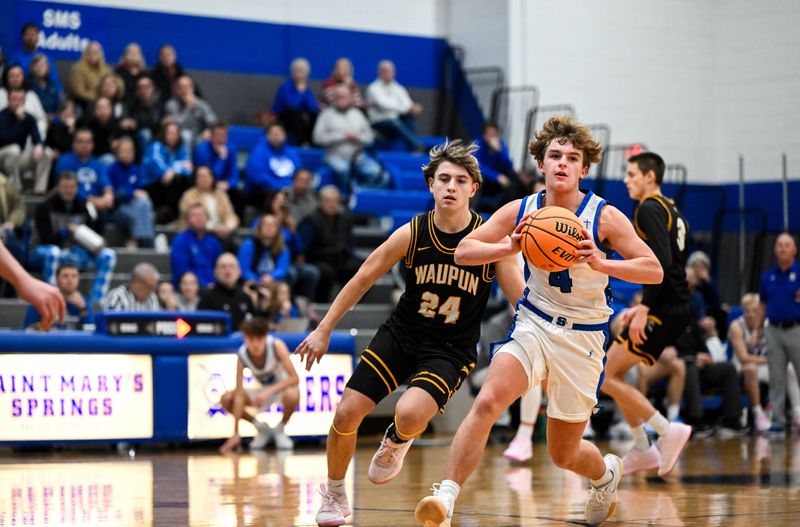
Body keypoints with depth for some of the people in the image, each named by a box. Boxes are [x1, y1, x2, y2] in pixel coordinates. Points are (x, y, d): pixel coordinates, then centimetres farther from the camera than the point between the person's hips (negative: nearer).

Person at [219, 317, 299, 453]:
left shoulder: (276, 346, -28)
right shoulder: (242, 356, -23)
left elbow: (294, 378, -30)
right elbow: (239, 395, -26)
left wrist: (269, 391, -44)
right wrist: (236, 434, -31)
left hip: (282, 387, -3)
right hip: (263, 391, 3)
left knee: (292, 395, -38)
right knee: (226, 399, -19)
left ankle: (280, 430, -6)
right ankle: (261, 428, 4)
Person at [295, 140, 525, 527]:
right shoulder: (411, 234, -10)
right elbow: (363, 279, 2)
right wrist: (324, 330, 3)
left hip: (451, 349, -2)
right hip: (400, 334, 2)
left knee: (410, 414, -29)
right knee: (347, 413, -6)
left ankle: (397, 442, 12)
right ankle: (334, 495, 22)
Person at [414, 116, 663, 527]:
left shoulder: (605, 217, -11)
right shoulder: (521, 211, -4)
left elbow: (654, 271, -13)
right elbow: (463, 251, -4)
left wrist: (601, 263, -29)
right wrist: (510, 247, -22)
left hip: (583, 336, -1)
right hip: (533, 324, 1)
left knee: (563, 454, 10)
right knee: (487, 402, -28)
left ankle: (606, 473, 46)